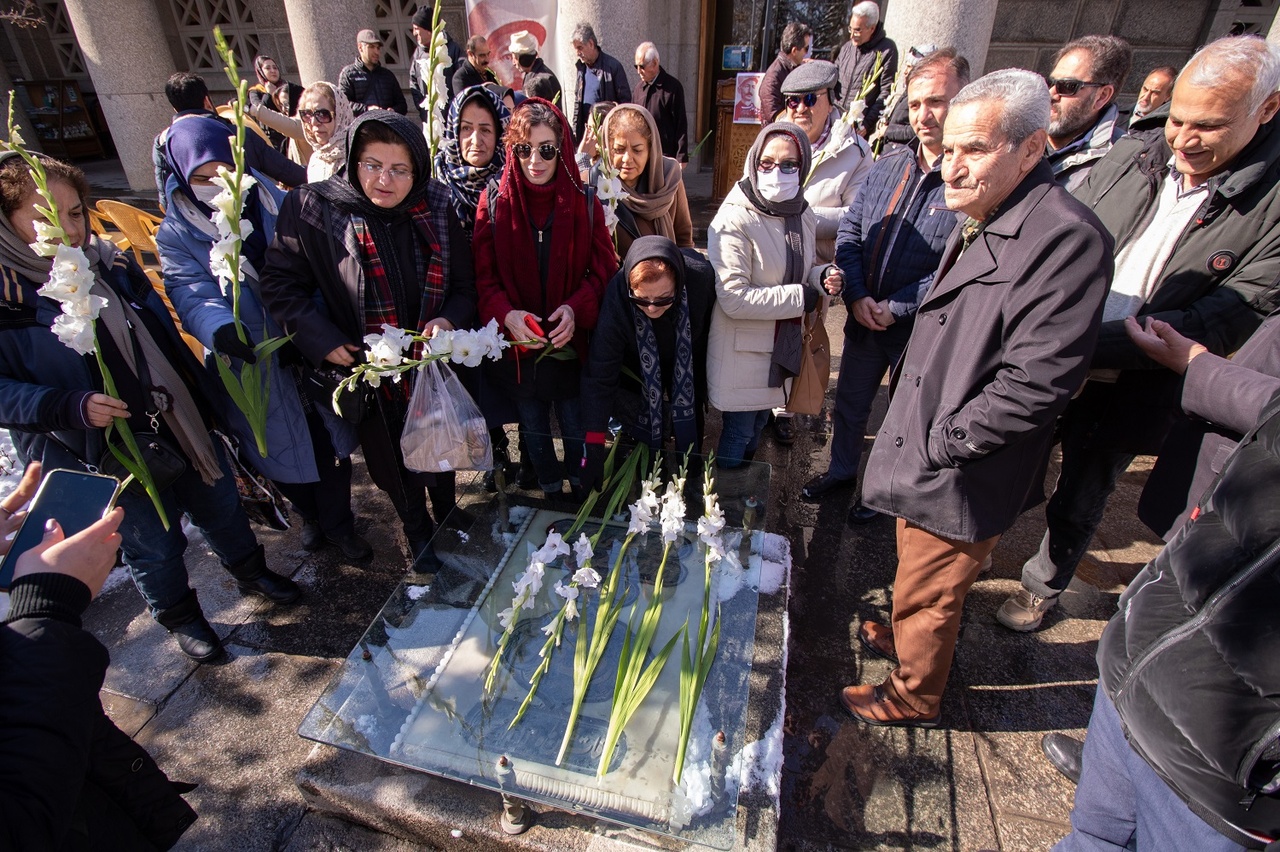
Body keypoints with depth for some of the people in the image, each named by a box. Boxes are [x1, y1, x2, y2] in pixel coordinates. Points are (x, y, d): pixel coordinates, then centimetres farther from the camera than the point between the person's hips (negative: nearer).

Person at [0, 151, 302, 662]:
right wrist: (71, 407, -29)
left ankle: (250, 571, 46)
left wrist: (202, 398, 10)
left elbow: (165, 334, 10)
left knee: (220, 504, 20)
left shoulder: (107, 262, 1)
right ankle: (178, 616, 38)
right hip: (104, 453, -4)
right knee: (154, 544, 12)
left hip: (179, 423, 5)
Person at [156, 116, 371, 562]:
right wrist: (219, 327, -42)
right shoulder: (176, 234, -4)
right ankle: (311, 517, 44)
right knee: (282, 450, 15)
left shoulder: (279, 206, -1)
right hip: (256, 369, 0)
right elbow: (192, 293, -18)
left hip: (312, 356, 1)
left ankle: (339, 524, 35)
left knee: (332, 442, 10)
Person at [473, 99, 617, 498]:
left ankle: (580, 491, 39)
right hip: (517, 345, 1)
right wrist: (507, 315, -26)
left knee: (575, 427, 13)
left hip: (570, 342, -1)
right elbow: (484, 276, -7)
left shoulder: (585, 203, -5)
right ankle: (550, 492, 42)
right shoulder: (495, 202, -5)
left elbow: (603, 270, -5)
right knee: (533, 428, 18)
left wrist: (575, 308, -24)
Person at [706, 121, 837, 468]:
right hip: (742, 348, -7)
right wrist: (802, 297, -21)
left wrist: (822, 277, -8)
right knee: (738, 432, 6)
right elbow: (734, 298, -26)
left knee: (757, 425, 21)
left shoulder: (802, 214, 2)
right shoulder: (734, 220, -21)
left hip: (781, 345, 7)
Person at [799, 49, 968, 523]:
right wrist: (858, 296, -9)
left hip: (922, 330, -5)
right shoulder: (888, 165, 3)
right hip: (864, 320, 6)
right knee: (849, 403, 20)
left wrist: (895, 308, -20)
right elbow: (849, 229, 4)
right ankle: (841, 470, 44)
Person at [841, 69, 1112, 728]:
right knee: (917, 575, 29)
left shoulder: (1068, 239, -24)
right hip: (925, 456, 9)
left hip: (963, 478, -8)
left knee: (929, 595, 13)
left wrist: (941, 442, -21)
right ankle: (905, 638, 54)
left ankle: (913, 696, 38)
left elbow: (1036, 381, -28)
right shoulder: (978, 224, 7)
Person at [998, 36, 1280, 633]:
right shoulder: (1127, 157, -4)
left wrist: (1093, 344, -28)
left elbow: (1225, 321, -19)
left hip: (1130, 393, -3)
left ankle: (1043, 586, 45)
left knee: (1078, 503, 18)